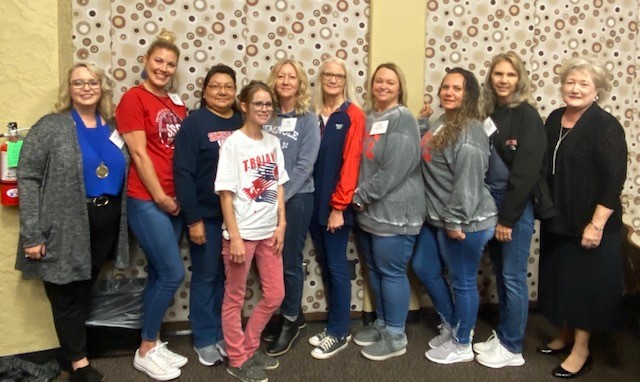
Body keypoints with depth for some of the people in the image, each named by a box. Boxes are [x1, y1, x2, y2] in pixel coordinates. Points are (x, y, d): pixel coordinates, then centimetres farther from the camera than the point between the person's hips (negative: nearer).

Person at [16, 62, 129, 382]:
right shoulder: (51, 127, -6)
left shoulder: (111, 128, 10)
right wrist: (32, 234, -16)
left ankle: (74, 350, 34)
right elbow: (27, 179, -11)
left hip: (106, 223, 5)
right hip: (65, 227, -5)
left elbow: (121, 176, 15)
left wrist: (119, 219, 7)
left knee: (86, 290, 16)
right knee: (68, 295, 6)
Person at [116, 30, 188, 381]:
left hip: (175, 201, 7)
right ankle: (145, 352, 10)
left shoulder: (177, 104, 13)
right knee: (173, 273, -7)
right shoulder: (133, 98, -8)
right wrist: (160, 197, -11)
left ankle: (153, 344, 26)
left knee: (159, 274, 13)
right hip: (147, 201, -7)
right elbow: (139, 154, -12)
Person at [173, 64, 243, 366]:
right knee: (205, 276, 7)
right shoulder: (194, 123, -7)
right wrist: (193, 218, -16)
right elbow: (183, 173, -12)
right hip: (206, 215, -4)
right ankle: (205, 340, 22)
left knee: (227, 276, 14)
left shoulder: (243, 122, 6)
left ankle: (223, 333, 29)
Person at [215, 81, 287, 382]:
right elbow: (226, 194, -12)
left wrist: (281, 225, 4)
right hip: (241, 233, -6)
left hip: (268, 232, 6)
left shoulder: (273, 142, 6)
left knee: (275, 295, 12)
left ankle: (249, 349, 31)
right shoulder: (233, 143, -11)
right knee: (235, 298, 7)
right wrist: (234, 237, -15)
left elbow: (279, 187, 11)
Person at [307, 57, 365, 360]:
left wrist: (338, 206, -15)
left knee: (337, 266, 2)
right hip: (313, 200, 5)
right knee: (324, 265, 13)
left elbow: (350, 162, -12)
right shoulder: (312, 114, 9)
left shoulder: (353, 115, -6)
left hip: (335, 204, -5)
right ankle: (333, 325, 26)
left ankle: (339, 333, 15)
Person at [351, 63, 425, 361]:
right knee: (375, 269, 17)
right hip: (369, 210, 8)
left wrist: (362, 196, -13)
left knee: (391, 272, 2)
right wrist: (359, 197, 1)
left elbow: (394, 169, -20)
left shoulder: (403, 119, -12)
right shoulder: (367, 118, 11)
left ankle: (395, 337, 17)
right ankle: (382, 324, 34)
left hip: (394, 211, -8)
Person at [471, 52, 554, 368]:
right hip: (491, 203, 7)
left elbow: (526, 171, -17)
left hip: (517, 206, -6)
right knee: (500, 274, 14)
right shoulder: (490, 113, 10)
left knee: (513, 277, 1)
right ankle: (502, 335, 28)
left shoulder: (527, 116, -11)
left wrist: (508, 218, -17)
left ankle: (512, 348, 14)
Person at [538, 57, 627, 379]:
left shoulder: (605, 126, -13)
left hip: (588, 223, -6)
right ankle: (565, 334, 34)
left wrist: (596, 224, -21)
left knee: (586, 282, 4)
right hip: (556, 220, 7)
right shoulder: (554, 120, 7)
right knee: (560, 278, 16)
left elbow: (614, 179, -18)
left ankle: (581, 349, 18)